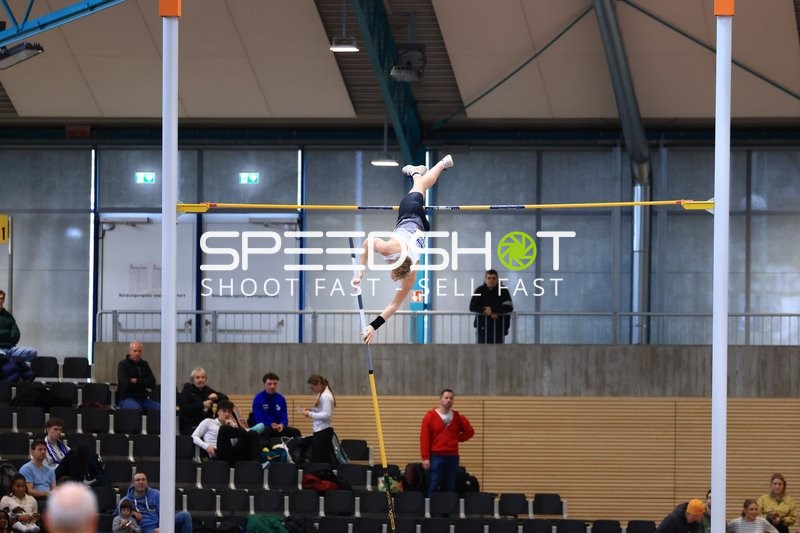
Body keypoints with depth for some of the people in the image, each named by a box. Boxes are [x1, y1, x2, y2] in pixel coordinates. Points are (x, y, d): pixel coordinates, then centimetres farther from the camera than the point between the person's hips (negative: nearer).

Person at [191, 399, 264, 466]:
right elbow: (194, 437, 11)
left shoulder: (231, 426, 31)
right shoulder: (208, 422, 22)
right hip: (219, 455, -4)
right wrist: (207, 446, -6)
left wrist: (234, 427, 6)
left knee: (253, 434, -19)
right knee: (224, 429, -32)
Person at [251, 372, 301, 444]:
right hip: (263, 428, -4)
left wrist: (282, 425, -16)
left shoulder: (281, 399, 9)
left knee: (296, 432, -22)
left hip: (279, 428, 4)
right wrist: (271, 425, -20)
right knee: (266, 432, -41)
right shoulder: (258, 399, -2)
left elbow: (284, 418, 8)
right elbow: (258, 420, -5)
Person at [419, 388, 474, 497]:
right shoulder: (430, 416, -2)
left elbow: (469, 431, 21)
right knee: (433, 487, -7)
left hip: (452, 457, 3)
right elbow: (424, 438, -6)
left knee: (449, 488, 5)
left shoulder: (458, 417, 9)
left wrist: (458, 438, 6)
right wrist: (425, 458, -12)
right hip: (436, 457, -3)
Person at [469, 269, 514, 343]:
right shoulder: (480, 291, 2)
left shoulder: (503, 291, -1)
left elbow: (509, 307, -11)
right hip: (483, 328, 1)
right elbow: (472, 307, -6)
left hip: (499, 328, -1)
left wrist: (492, 309, -19)